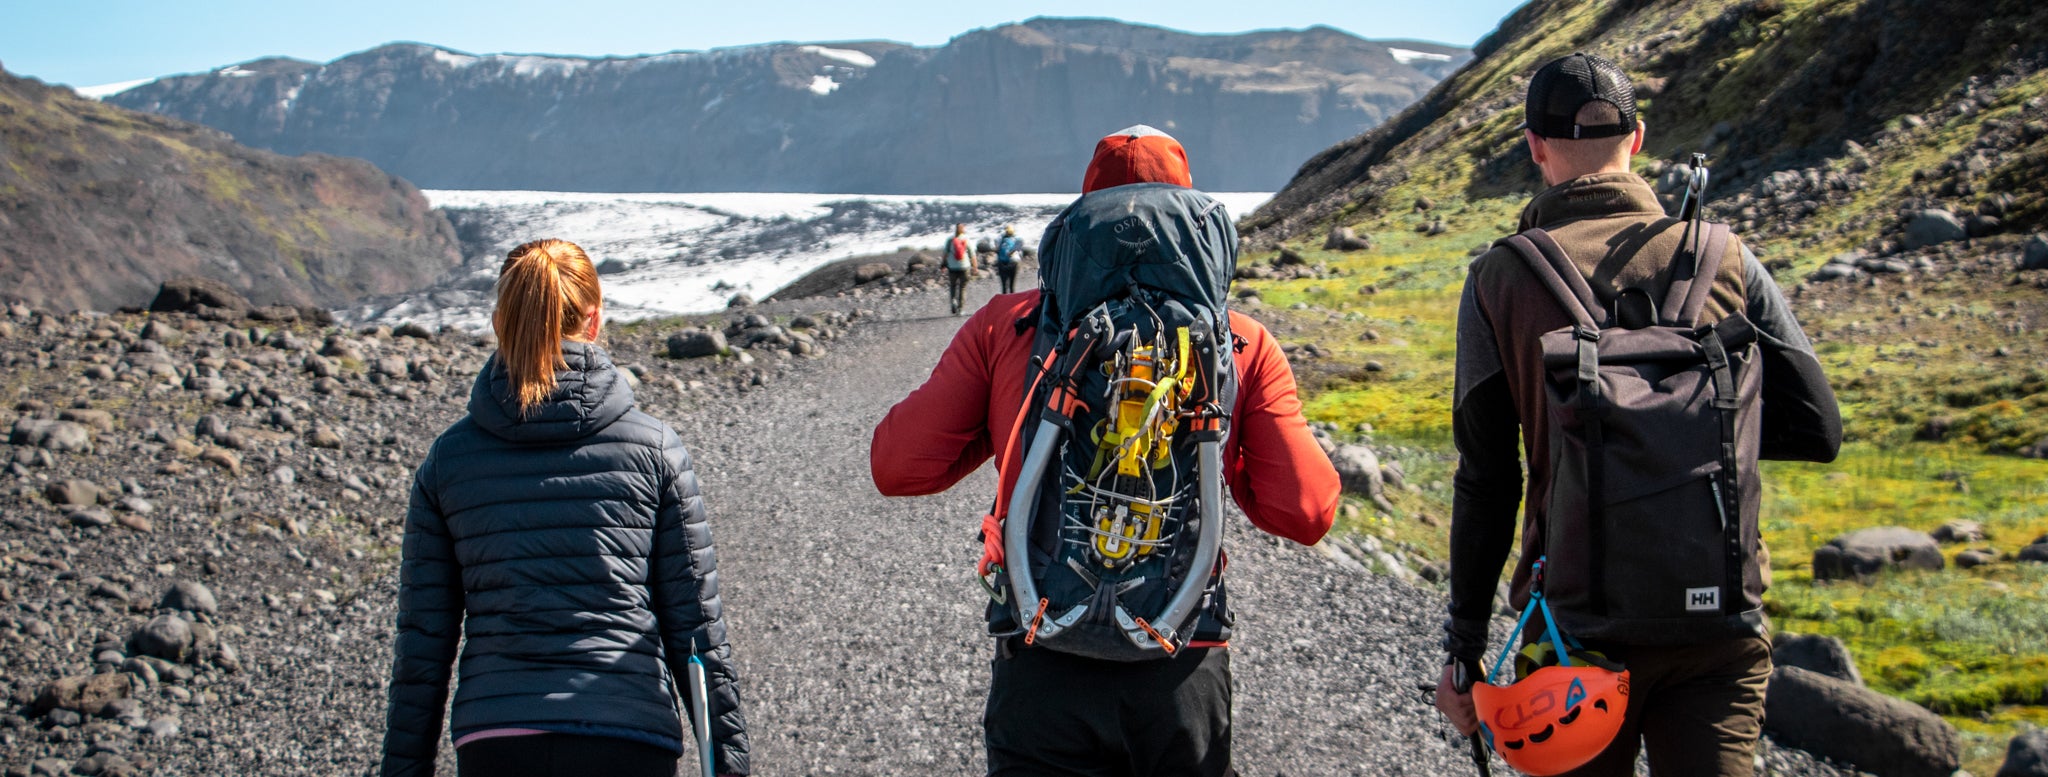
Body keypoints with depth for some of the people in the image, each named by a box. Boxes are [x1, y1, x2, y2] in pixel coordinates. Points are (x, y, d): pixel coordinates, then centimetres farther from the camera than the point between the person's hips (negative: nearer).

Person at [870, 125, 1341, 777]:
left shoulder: (1005, 326, 3)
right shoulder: (1243, 343, 4)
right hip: (1186, 673, 1)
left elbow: (896, 467, 1)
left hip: (1045, 672, -1)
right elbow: (1306, 513, 0)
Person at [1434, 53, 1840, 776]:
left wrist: (1464, 649, 4)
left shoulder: (1501, 278, -3)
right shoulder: (1725, 261, 0)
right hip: (1720, 625, 1)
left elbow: (1485, 483, -3)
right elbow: (1817, 429, 0)